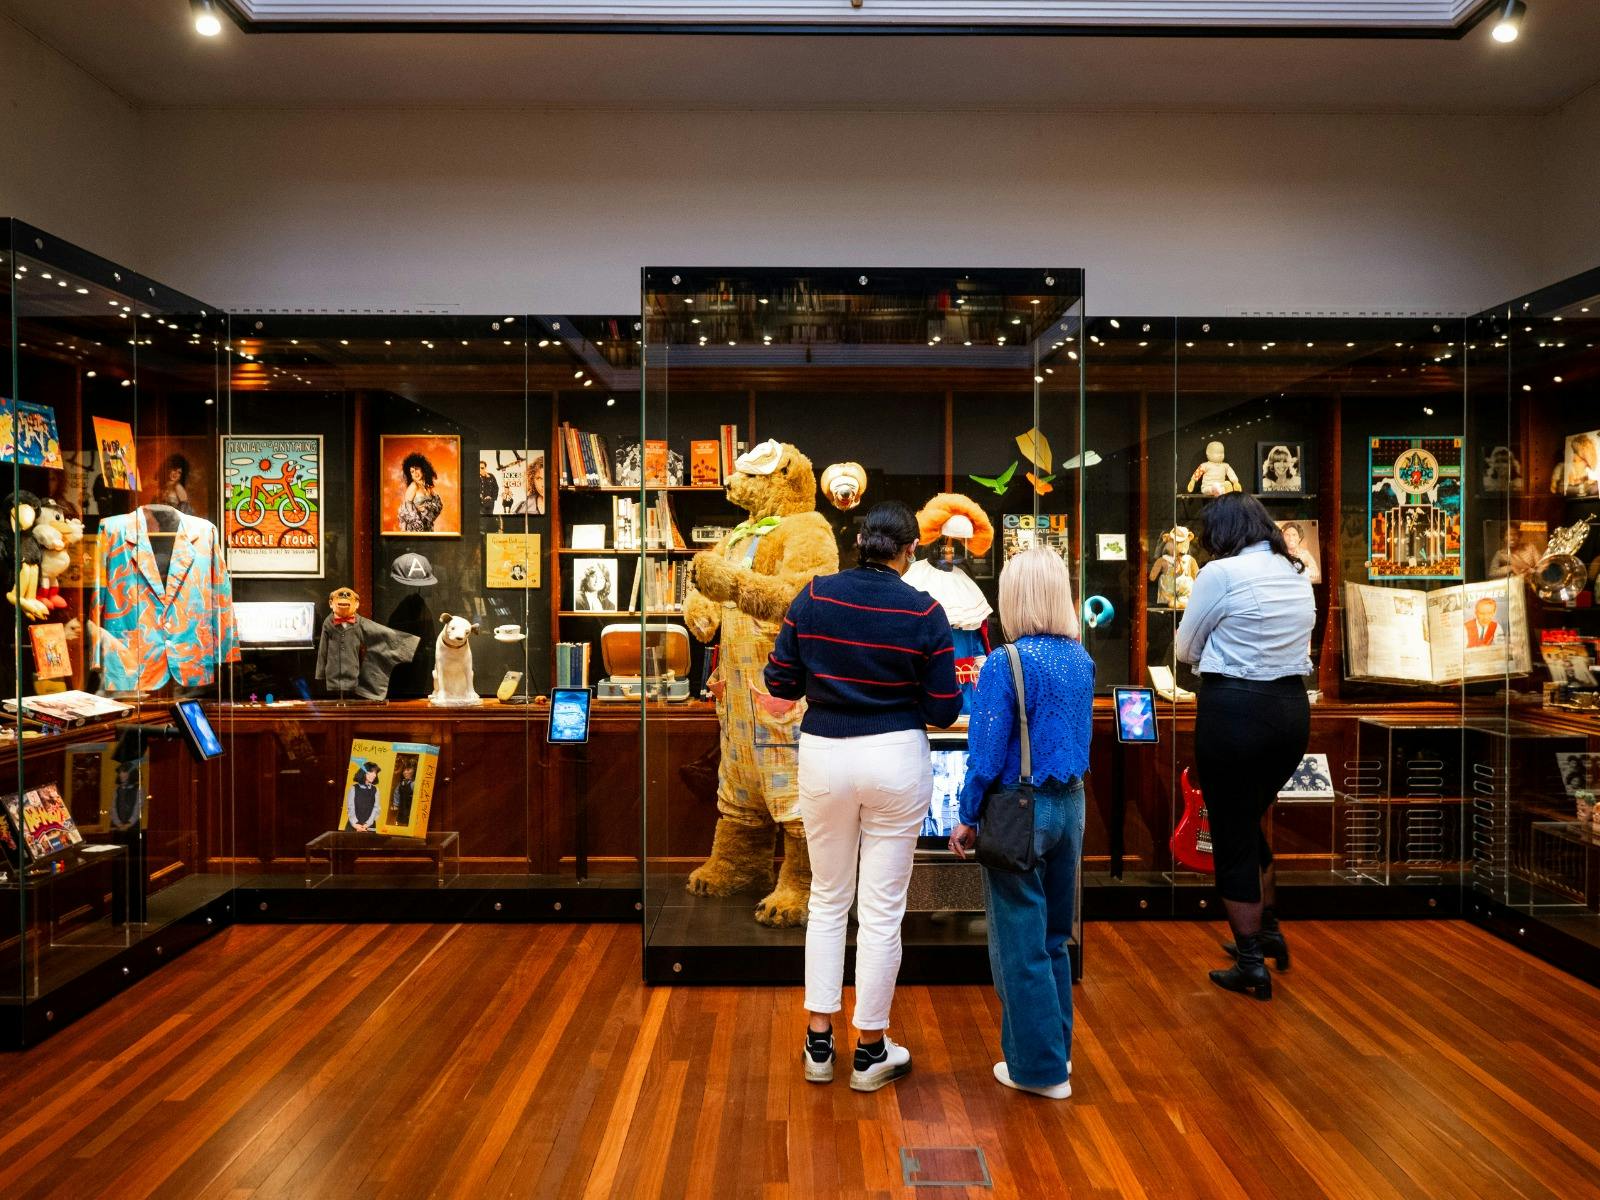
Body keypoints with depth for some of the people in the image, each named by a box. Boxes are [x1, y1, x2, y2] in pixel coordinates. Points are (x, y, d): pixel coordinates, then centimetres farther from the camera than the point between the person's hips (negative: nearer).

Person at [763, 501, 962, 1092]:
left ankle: (819, 1043, 24)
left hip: (823, 755, 2)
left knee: (828, 898, 17)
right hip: (896, 757, -2)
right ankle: (871, 1050, 21)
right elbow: (943, 712, -5)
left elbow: (779, 687, 0)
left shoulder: (813, 595, -3)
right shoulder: (925, 612, -7)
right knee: (882, 908, 8)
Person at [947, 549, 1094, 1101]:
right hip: (1070, 806, 7)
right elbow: (1078, 738, 11)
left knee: (1020, 943, 7)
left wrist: (968, 818, -6)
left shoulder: (1005, 664, -18)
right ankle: (1054, 1049, 31)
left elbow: (988, 753, -16)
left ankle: (1039, 1066, 17)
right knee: (1053, 937, 19)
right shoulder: (1081, 660, 2)